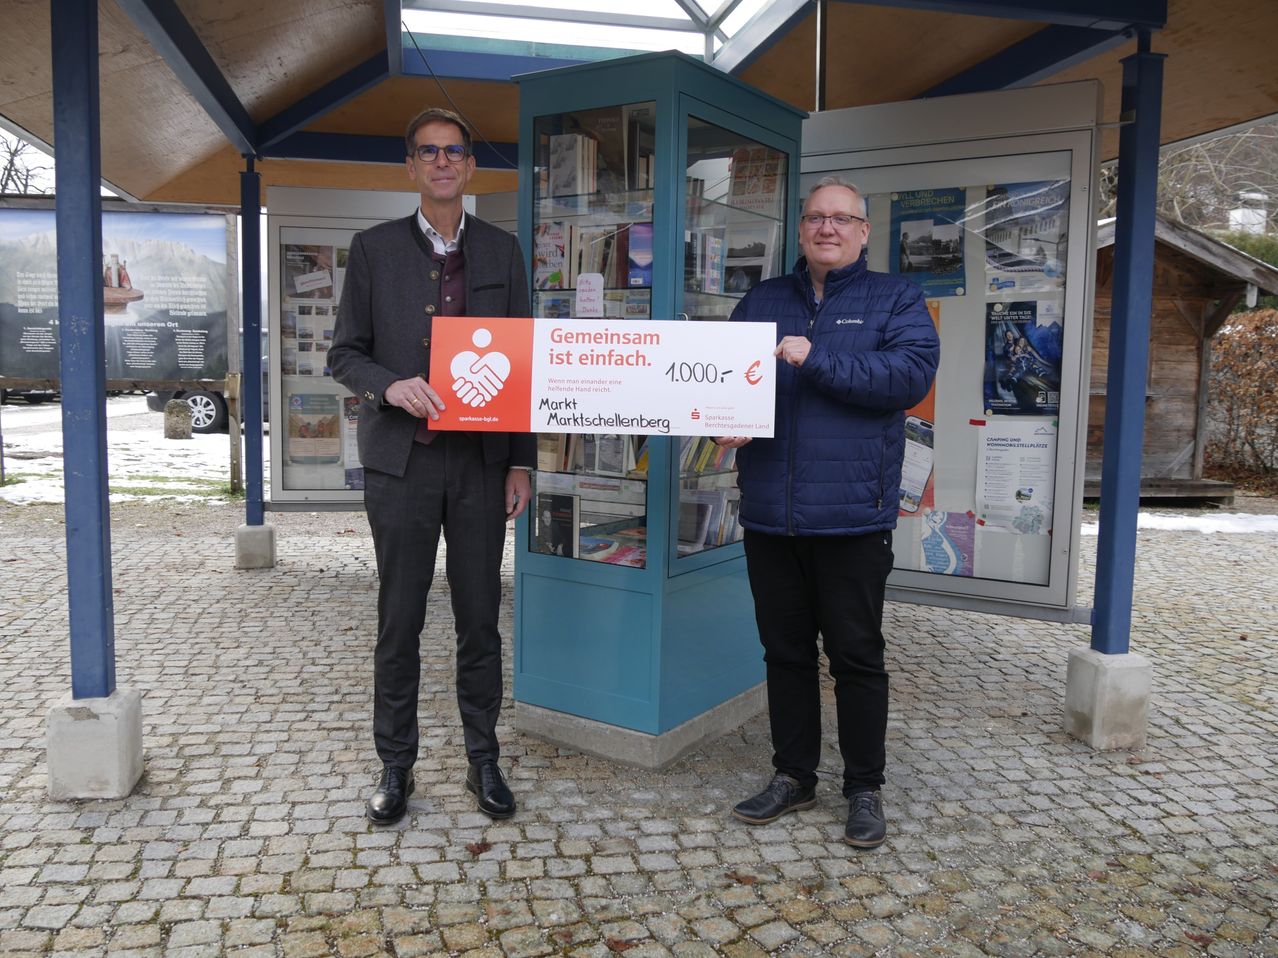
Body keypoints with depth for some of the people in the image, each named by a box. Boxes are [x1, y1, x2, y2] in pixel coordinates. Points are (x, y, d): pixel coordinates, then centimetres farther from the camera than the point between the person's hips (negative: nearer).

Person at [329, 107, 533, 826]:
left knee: (481, 619, 8)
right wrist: (390, 386, -17)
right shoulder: (374, 250, 6)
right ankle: (396, 766, 22)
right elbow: (345, 354, 5)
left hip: (482, 461, 1)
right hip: (402, 460, -1)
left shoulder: (502, 250, 9)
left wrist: (522, 461, 3)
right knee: (400, 620, 7)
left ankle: (484, 760, 23)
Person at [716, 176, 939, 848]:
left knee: (857, 657, 6)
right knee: (785, 652, 13)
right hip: (769, 514, 4)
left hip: (851, 515, -3)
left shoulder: (894, 300, 4)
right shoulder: (762, 302, 15)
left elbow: (912, 374, -12)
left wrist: (816, 361, -18)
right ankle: (793, 776, 28)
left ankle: (864, 788, 22)